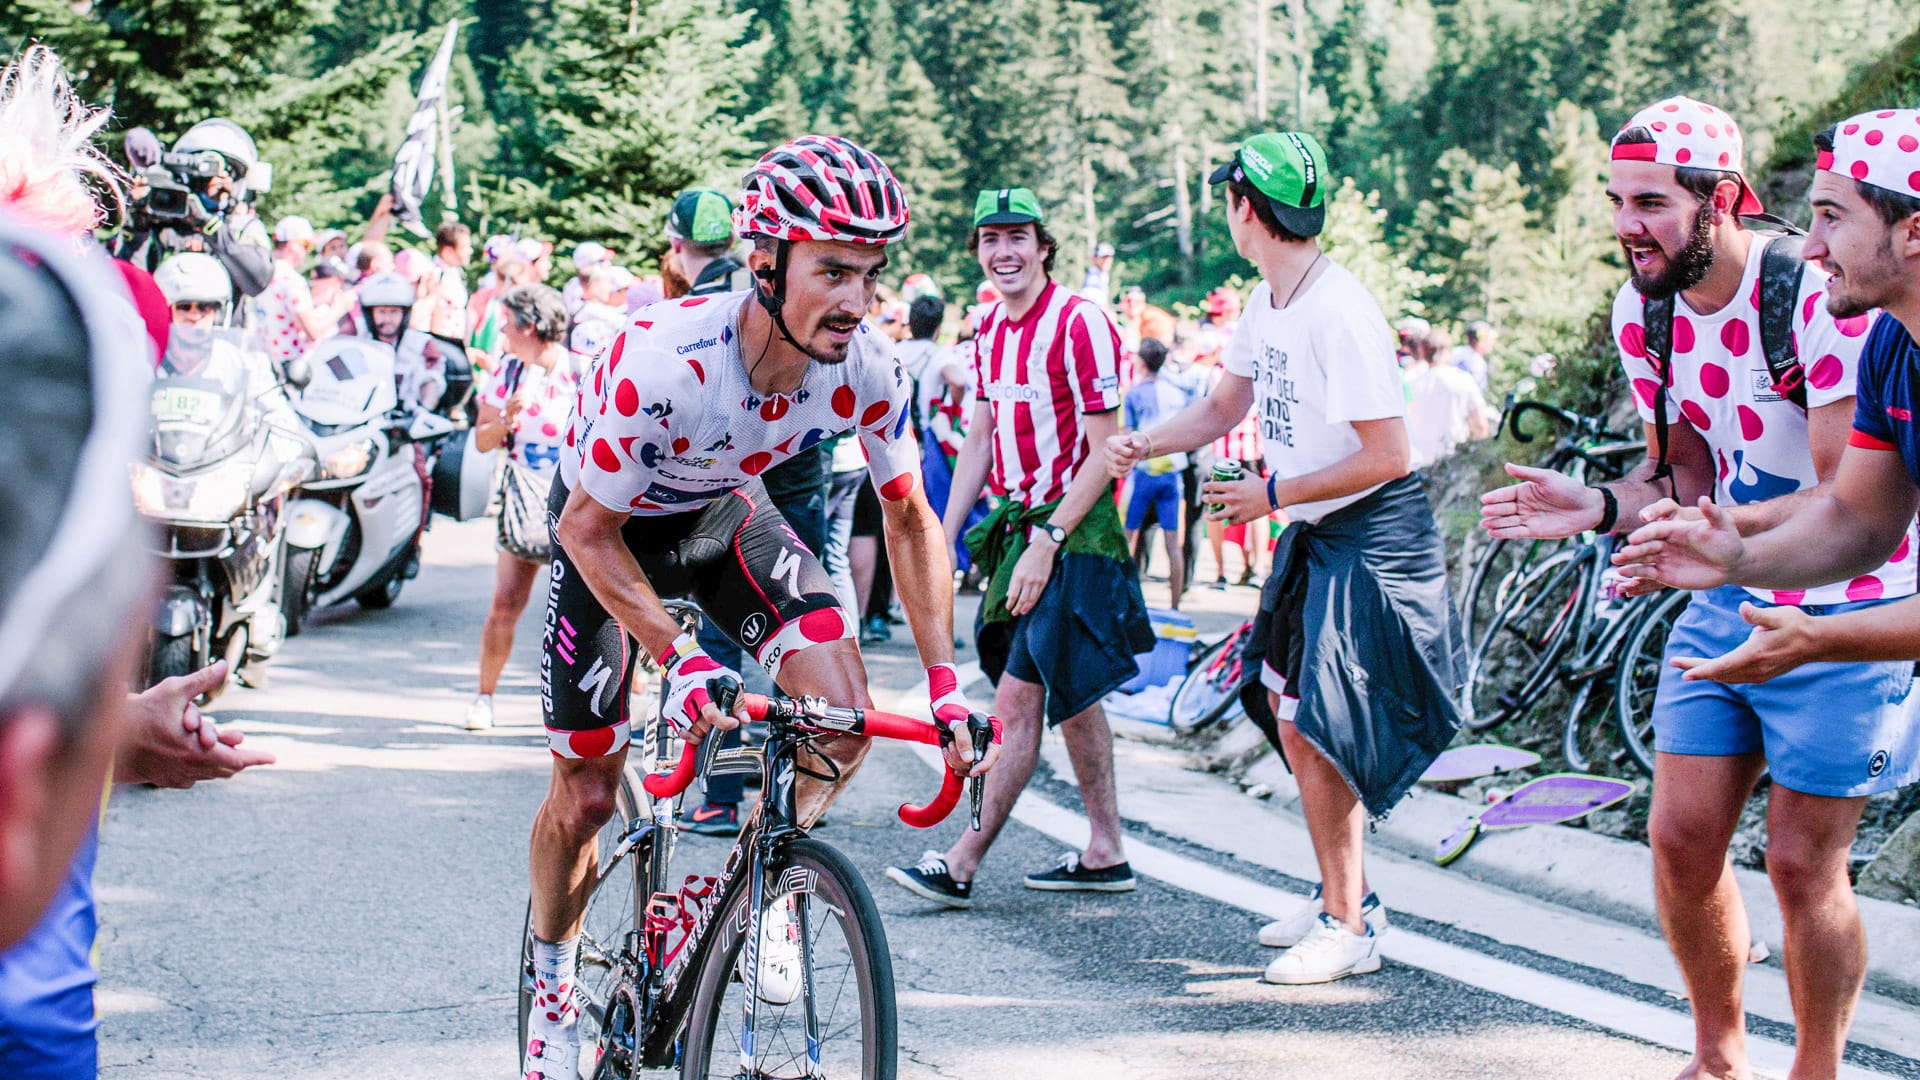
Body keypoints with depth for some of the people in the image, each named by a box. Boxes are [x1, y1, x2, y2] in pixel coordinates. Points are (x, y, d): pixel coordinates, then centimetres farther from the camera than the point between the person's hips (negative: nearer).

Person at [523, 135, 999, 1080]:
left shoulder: (865, 370, -26)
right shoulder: (665, 363, -40)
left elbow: (909, 517, -9)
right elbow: (587, 529, -27)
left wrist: (945, 682, -15)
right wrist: (680, 658, -36)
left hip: (724, 513, 3)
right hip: (610, 523, -3)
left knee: (844, 719, -19)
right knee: (586, 792, 0)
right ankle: (552, 984, 28)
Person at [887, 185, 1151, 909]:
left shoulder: (1079, 324, -15)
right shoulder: (990, 330, 10)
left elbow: (1106, 452, -17)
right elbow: (979, 442, 14)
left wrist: (1048, 543, -20)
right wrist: (942, 542, 8)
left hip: (1071, 532, -8)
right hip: (1017, 525, 9)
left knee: (1017, 700, -8)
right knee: (1069, 698, 12)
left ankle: (961, 866, -7)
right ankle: (1105, 853, 20)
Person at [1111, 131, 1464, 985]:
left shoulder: (1341, 312, -25)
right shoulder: (1266, 304, 4)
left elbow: (1387, 457, -25)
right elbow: (1224, 408, 17)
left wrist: (1273, 494, -18)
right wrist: (1142, 445, 1)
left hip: (1371, 541, -9)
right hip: (1313, 533, 9)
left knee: (1316, 727, -9)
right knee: (1287, 709, 14)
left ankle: (1349, 926, 3)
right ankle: (1344, 893, 27)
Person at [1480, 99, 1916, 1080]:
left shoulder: (1823, 298, -24)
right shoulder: (1643, 309, -1)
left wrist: (1722, 528, -41)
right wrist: (1600, 508, -13)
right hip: (1727, 604, 6)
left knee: (1800, 863, -4)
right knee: (1681, 840, 4)